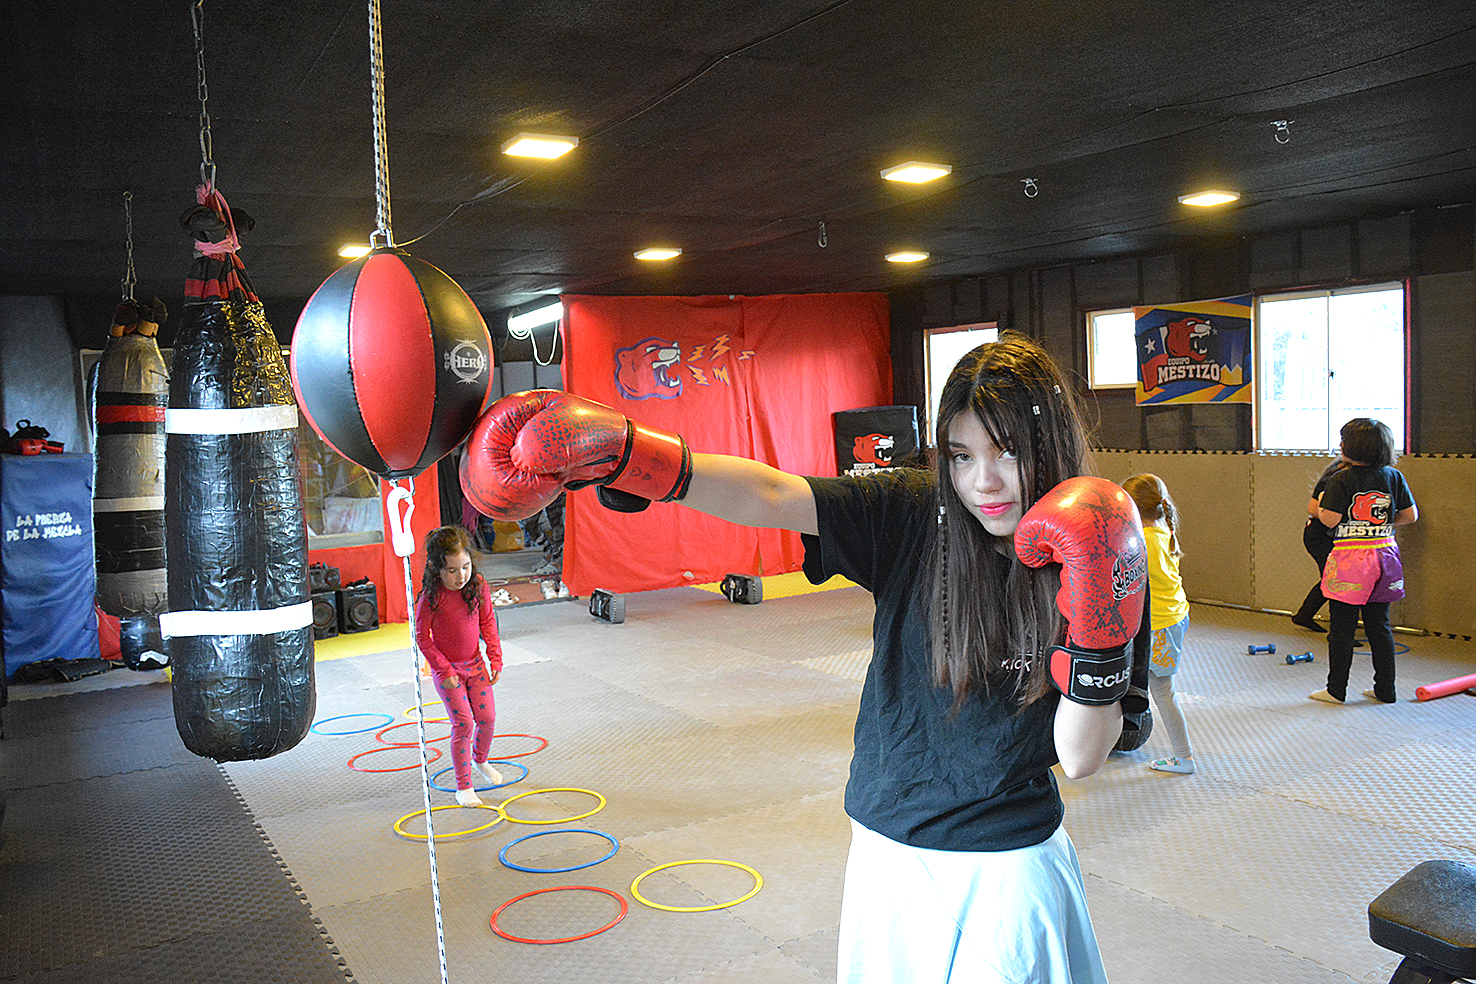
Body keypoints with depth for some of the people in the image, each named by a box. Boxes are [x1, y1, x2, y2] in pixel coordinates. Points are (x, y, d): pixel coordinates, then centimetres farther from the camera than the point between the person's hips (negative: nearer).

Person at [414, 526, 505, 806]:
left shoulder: (478, 586, -11)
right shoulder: (431, 598, -22)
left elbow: (487, 621, 3)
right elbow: (422, 638, -12)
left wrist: (495, 657, 0)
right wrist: (444, 670, -14)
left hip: (475, 664, 4)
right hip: (447, 669, -4)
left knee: (487, 717, 7)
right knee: (463, 723, -7)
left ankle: (480, 760, 38)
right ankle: (464, 786, 7)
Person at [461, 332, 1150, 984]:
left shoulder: (1102, 568, -11)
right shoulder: (909, 515, -12)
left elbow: (1080, 759, -12)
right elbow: (769, 496, -26)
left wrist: (1096, 637, -27)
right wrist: (627, 456, -39)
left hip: (1006, 871, -1)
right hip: (886, 852, 1)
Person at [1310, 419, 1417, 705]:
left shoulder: (1342, 480, -12)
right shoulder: (1393, 476, 3)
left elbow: (1329, 519, -16)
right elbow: (1410, 515, 7)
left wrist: (1320, 505, 4)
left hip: (1349, 559, -5)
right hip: (1384, 552, 5)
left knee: (1342, 627, 3)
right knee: (1379, 625, 14)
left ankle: (1336, 690, 10)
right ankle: (1385, 689, 18)